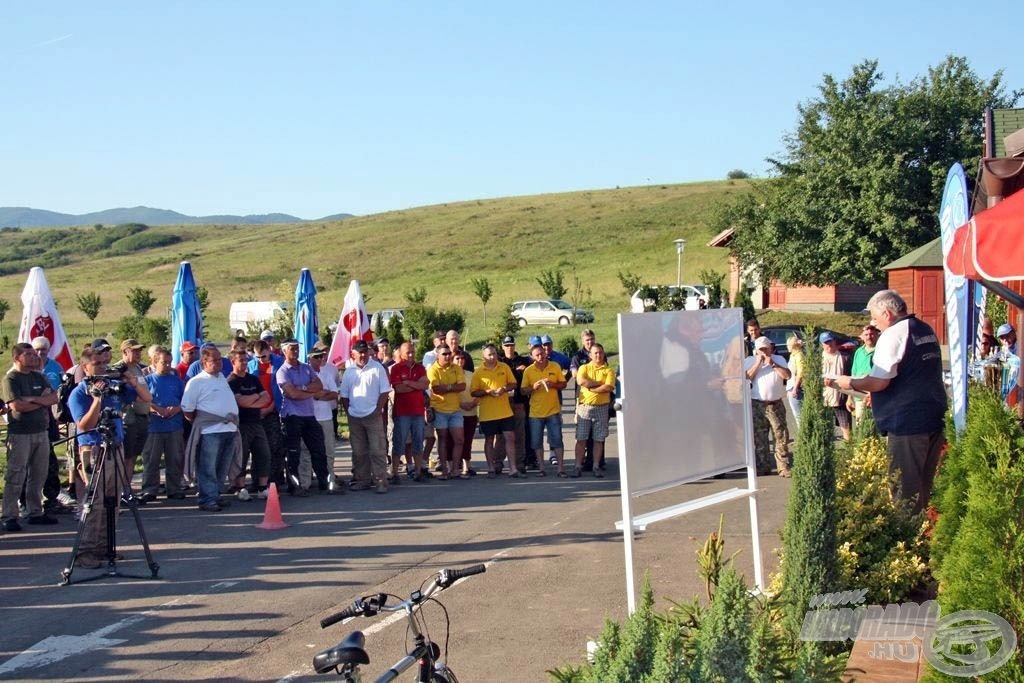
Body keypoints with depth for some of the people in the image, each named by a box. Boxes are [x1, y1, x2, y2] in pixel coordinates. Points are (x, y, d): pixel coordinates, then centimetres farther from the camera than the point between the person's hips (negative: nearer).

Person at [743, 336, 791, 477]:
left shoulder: (778, 359, 8)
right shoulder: (749, 361, 6)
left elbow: (787, 375, -5)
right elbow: (747, 377, -8)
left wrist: (772, 364, -10)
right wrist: (758, 363, -11)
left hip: (776, 404, 0)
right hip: (757, 405, 0)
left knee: (781, 436, -3)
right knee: (759, 438, 3)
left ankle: (783, 467, 1)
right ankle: (763, 467, 10)